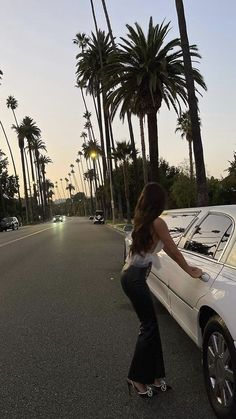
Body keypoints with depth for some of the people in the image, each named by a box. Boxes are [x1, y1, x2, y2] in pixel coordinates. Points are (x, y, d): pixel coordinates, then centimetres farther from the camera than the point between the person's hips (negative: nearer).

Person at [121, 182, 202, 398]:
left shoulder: (142, 221, 13)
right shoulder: (157, 222, -13)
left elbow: (167, 250, 20)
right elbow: (174, 251, -5)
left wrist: (187, 267, 25)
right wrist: (190, 271, 10)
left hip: (130, 274, 9)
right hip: (136, 277, -9)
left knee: (150, 325, 12)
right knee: (149, 327, 1)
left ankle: (154, 377, 20)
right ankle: (136, 378, 12)